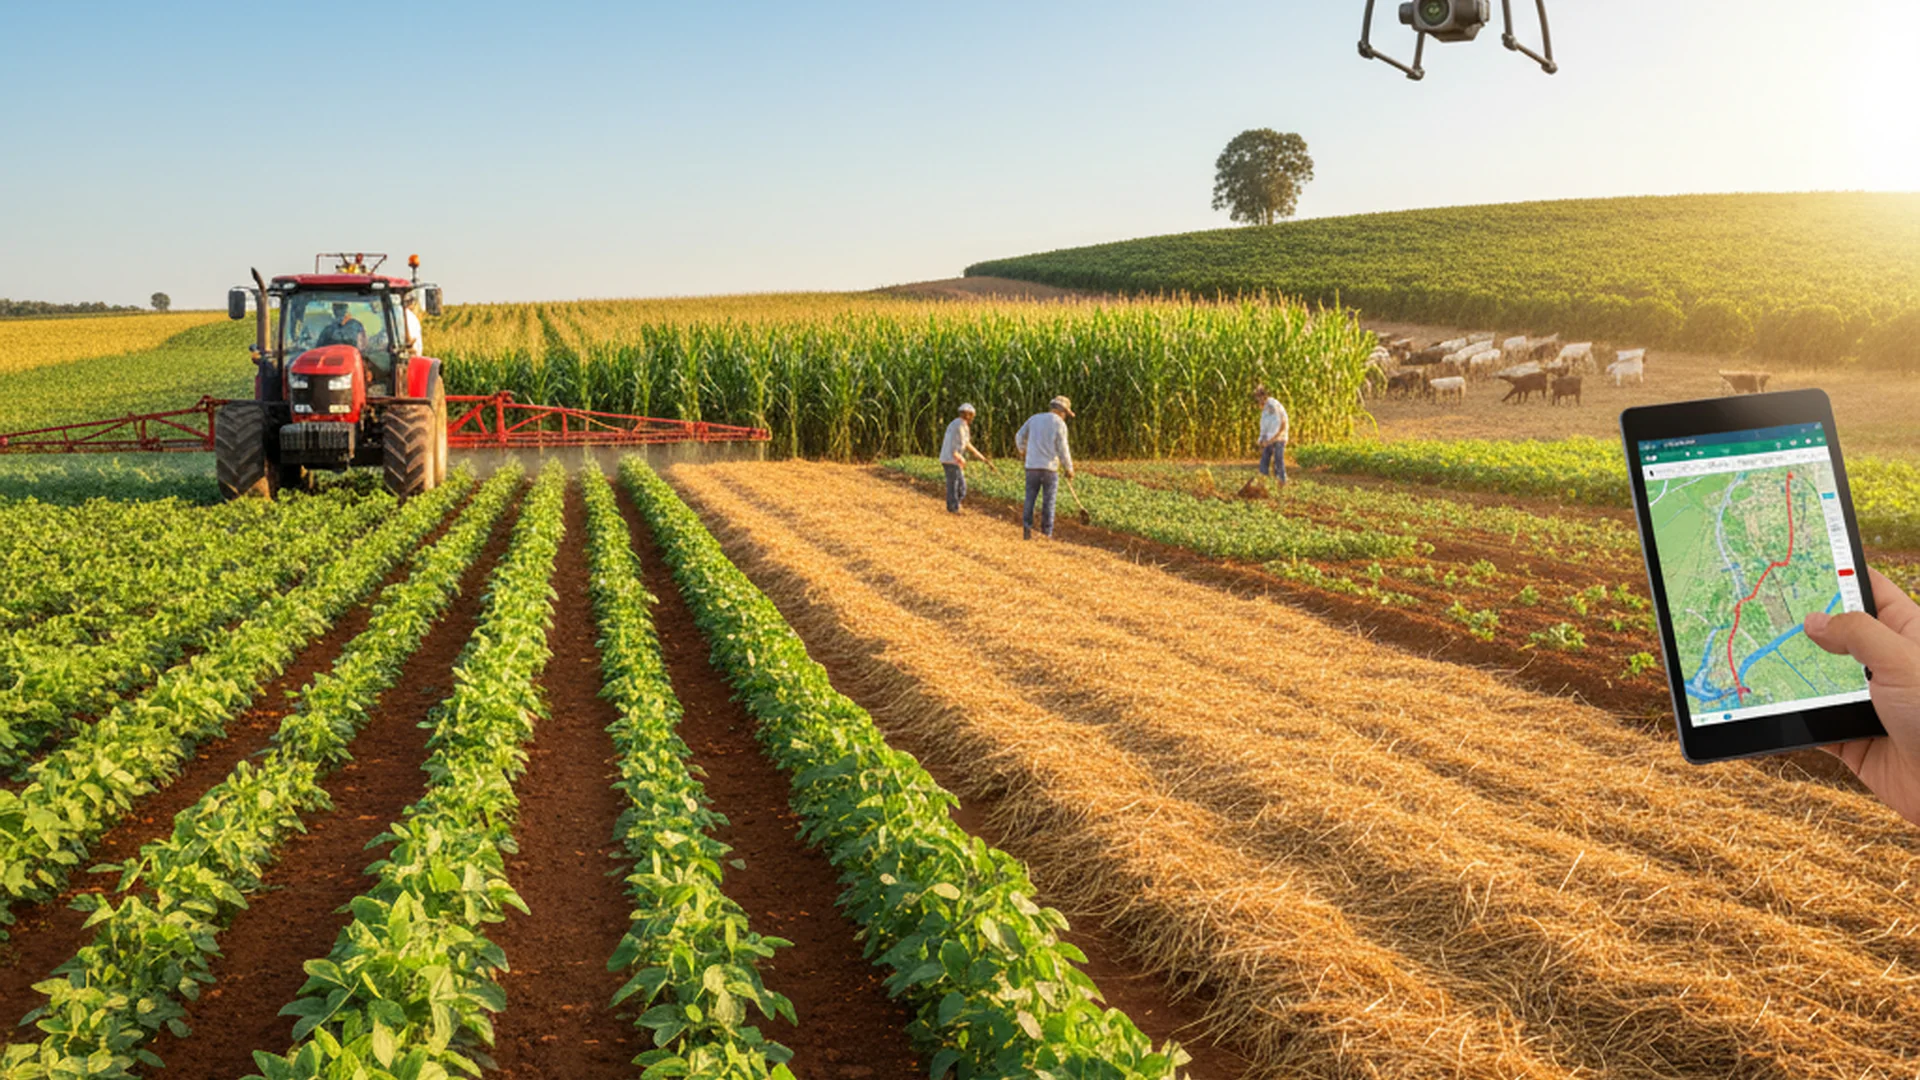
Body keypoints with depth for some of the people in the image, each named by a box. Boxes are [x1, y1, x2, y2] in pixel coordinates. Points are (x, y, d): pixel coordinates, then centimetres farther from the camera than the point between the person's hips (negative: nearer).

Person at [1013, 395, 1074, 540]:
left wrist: (1023, 449, 38)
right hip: (1049, 468, -3)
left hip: (1032, 466, 3)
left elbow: (1020, 437, 16)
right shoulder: (1059, 424, -5)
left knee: (1030, 500, 9)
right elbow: (1062, 449, -9)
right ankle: (1046, 534, 6)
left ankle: (1027, 530, -1)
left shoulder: (1034, 418, 9)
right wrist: (1069, 469, 2)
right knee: (1048, 502, 4)